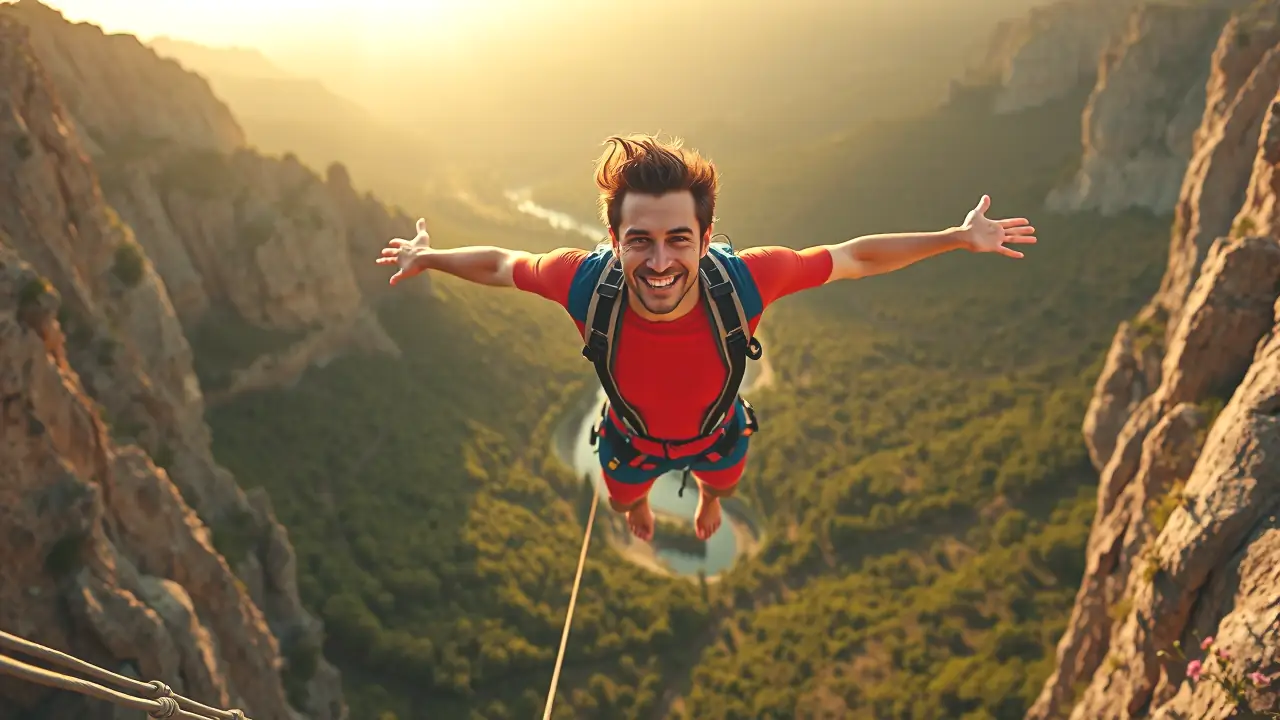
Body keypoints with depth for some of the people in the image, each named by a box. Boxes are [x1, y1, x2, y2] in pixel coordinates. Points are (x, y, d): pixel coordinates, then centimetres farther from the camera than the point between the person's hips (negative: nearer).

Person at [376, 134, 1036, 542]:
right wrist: (427, 257, -6)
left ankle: (706, 502, 78)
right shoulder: (586, 282, -41)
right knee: (626, 498, 36)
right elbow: (500, 265, -20)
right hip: (630, 441, 0)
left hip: (718, 434, 0)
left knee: (720, 484, 38)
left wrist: (957, 238, -23)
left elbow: (854, 257, -26)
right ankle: (641, 506, 76)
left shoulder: (744, 279, -42)